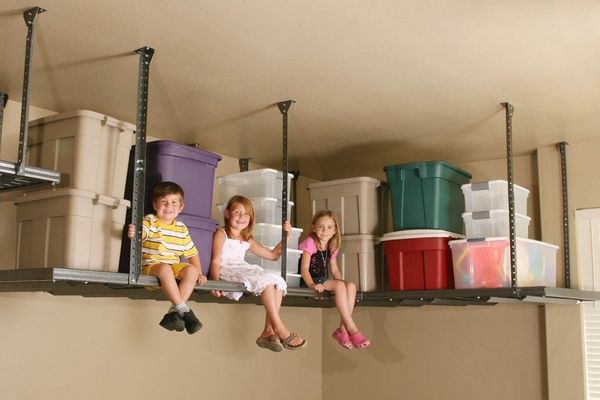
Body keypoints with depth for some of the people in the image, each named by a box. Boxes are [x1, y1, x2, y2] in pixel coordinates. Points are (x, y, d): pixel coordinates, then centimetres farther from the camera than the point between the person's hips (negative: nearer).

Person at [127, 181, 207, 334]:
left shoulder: (182, 229, 12)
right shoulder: (150, 221, 0)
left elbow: (192, 253, 17)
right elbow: (141, 233, -22)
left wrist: (199, 274, 5)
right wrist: (133, 233, -46)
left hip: (175, 269, 5)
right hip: (151, 267, -4)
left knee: (191, 270, -24)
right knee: (165, 269, -36)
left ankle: (173, 313, -29)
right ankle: (184, 310, -33)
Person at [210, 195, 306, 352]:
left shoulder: (247, 240, 27)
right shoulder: (221, 234, 8)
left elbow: (273, 255, 29)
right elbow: (215, 261, -5)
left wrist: (286, 237, 19)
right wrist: (216, 281, -24)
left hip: (244, 271, 7)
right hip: (227, 271, -7)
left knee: (278, 280, -17)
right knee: (266, 279, -28)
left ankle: (268, 331, -27)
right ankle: (280, 330, -30)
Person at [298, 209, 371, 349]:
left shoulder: (331, 247, 13)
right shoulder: (310, 243, -9)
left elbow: (334, 269, 16)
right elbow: (304, 268, -17)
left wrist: (341, 282, -4)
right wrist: (312, 284, -35)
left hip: (323, 280, 7)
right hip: (310, 281, -7)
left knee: (351, 285, -17)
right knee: (339, 285, -29)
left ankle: (342, 329, -20)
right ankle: (352, 329, -26)